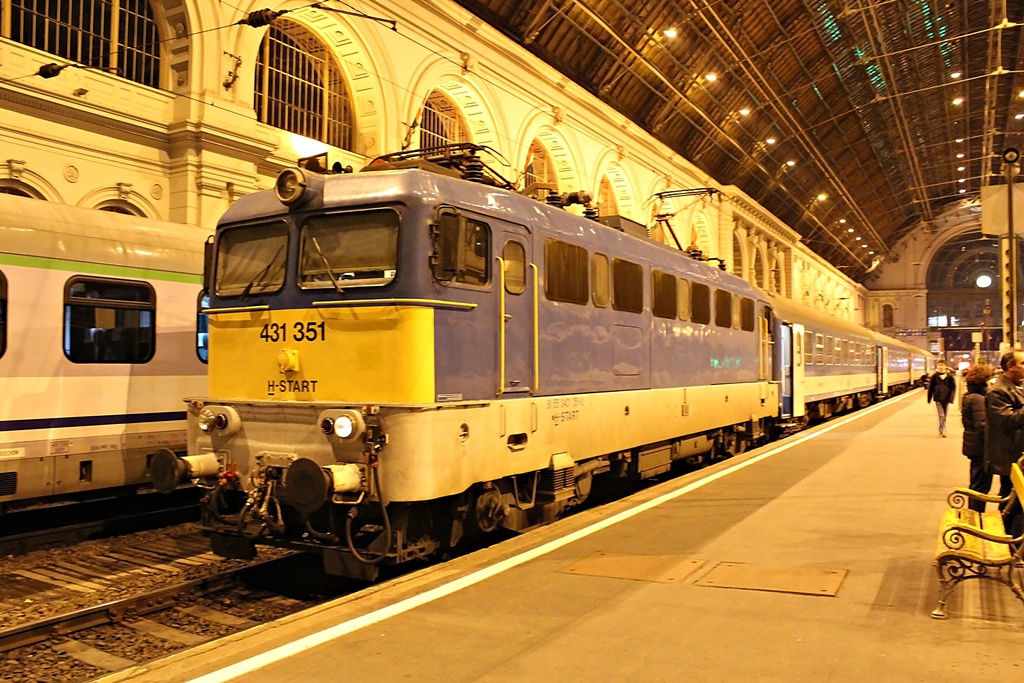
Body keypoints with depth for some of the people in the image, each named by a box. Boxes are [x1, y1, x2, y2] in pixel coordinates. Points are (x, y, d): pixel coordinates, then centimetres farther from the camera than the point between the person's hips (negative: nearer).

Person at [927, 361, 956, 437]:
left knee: (944, 416, 12)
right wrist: (929, 398, 6)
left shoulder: (950, 376, 0)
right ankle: (943, 431, -16)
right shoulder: (935, 376, 1)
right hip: (938, 398, -1)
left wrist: (951, 398, -9)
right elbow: (931, 388, 6)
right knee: (941, 416, -10)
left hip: (946, 398, 1)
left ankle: (941, 430, 25)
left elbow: (953, 388, 0)